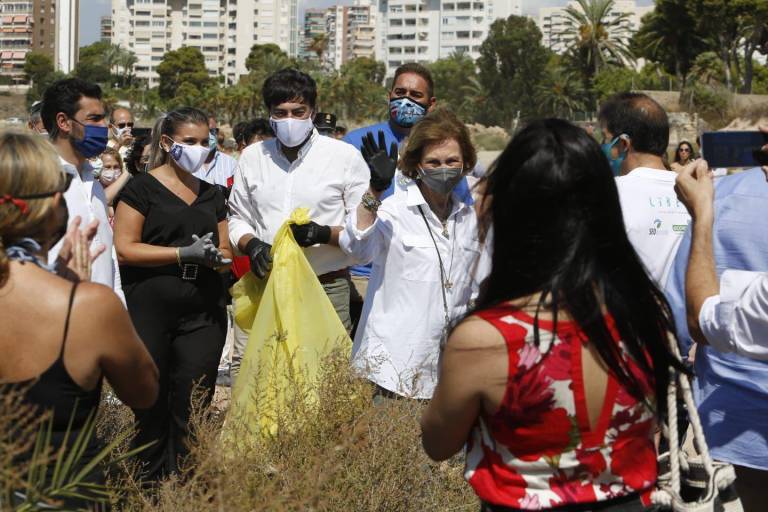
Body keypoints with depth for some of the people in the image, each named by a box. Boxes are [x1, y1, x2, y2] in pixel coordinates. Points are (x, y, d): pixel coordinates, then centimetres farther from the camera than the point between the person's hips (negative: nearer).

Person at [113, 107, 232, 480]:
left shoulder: (212, 194, 17)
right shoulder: (142, 188, 1)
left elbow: (225, 252, 20)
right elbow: (125, 249, -8)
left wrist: (216, 257, -5)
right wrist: (185, 253, -15)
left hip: (203, 315, 4)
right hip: (150, 314, -4)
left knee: (194, 408, 0)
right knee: (152, 407, 2)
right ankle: (150, 486, 14)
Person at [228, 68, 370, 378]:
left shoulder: (345, 156, 1)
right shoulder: (252, 157, 12)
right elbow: (237, 217, 19)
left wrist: (325, 234, -17)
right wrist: (251, 244, -3)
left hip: (326, 288, -3)